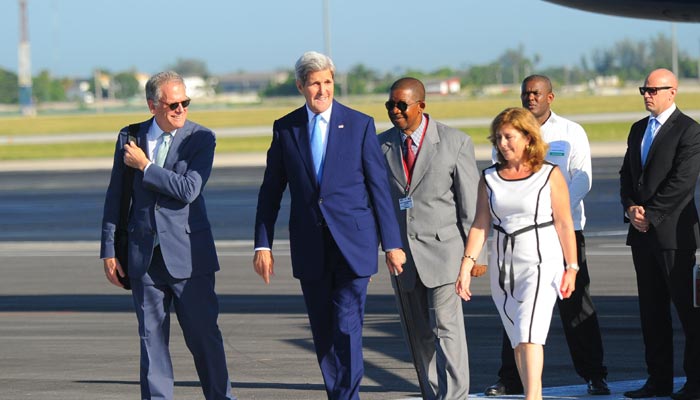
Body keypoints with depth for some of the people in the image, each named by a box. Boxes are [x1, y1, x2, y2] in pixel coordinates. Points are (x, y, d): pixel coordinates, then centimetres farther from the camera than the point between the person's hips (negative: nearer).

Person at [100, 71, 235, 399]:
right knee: (151, 337, 6)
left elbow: (189, 190, -17)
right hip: (144, 255, 3)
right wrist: (109, 250, 8)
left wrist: (144, 166, -12)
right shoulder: (130, 137, 7)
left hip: (188, 254, -3)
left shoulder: (201, 138, -3)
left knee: (203, 334, -1)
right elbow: (115, 196, 11)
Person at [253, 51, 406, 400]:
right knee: (323, 332, 8)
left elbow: (379, 186, 1)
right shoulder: (285, 128, 5)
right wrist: (262, 243, 4)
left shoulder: (360, 125, 0)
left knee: (347, 327, -10)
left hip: (352, 242, -3)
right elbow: (271, 190, 10)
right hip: (309, 247, 3)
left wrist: (392, 243, -2)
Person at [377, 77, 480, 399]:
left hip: (443, 249, -4)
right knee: (418, 335, 7)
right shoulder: (381, 145, 7)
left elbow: (471, 204, -2)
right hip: (402, 253, 4)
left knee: (446, 327, -13)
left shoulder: (456, 143, -3)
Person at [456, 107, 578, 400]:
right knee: (517, 340, 7)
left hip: (541, 262, -5)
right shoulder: (489, 178, 7)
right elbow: (480, 225, 6)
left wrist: (571, 268, -4)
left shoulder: (550, 175, -3)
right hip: (502, 264, 5)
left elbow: (564, 225, -2)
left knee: (529, 333, -18)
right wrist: (466, 266, -3)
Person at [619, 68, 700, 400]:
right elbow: (627, 175, 16)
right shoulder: (638, 130, 17)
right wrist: (631, 208, -2)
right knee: (651, 309, 9)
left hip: (673, 232, -8)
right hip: (642, 233, 8)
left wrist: (649, 214, -14)